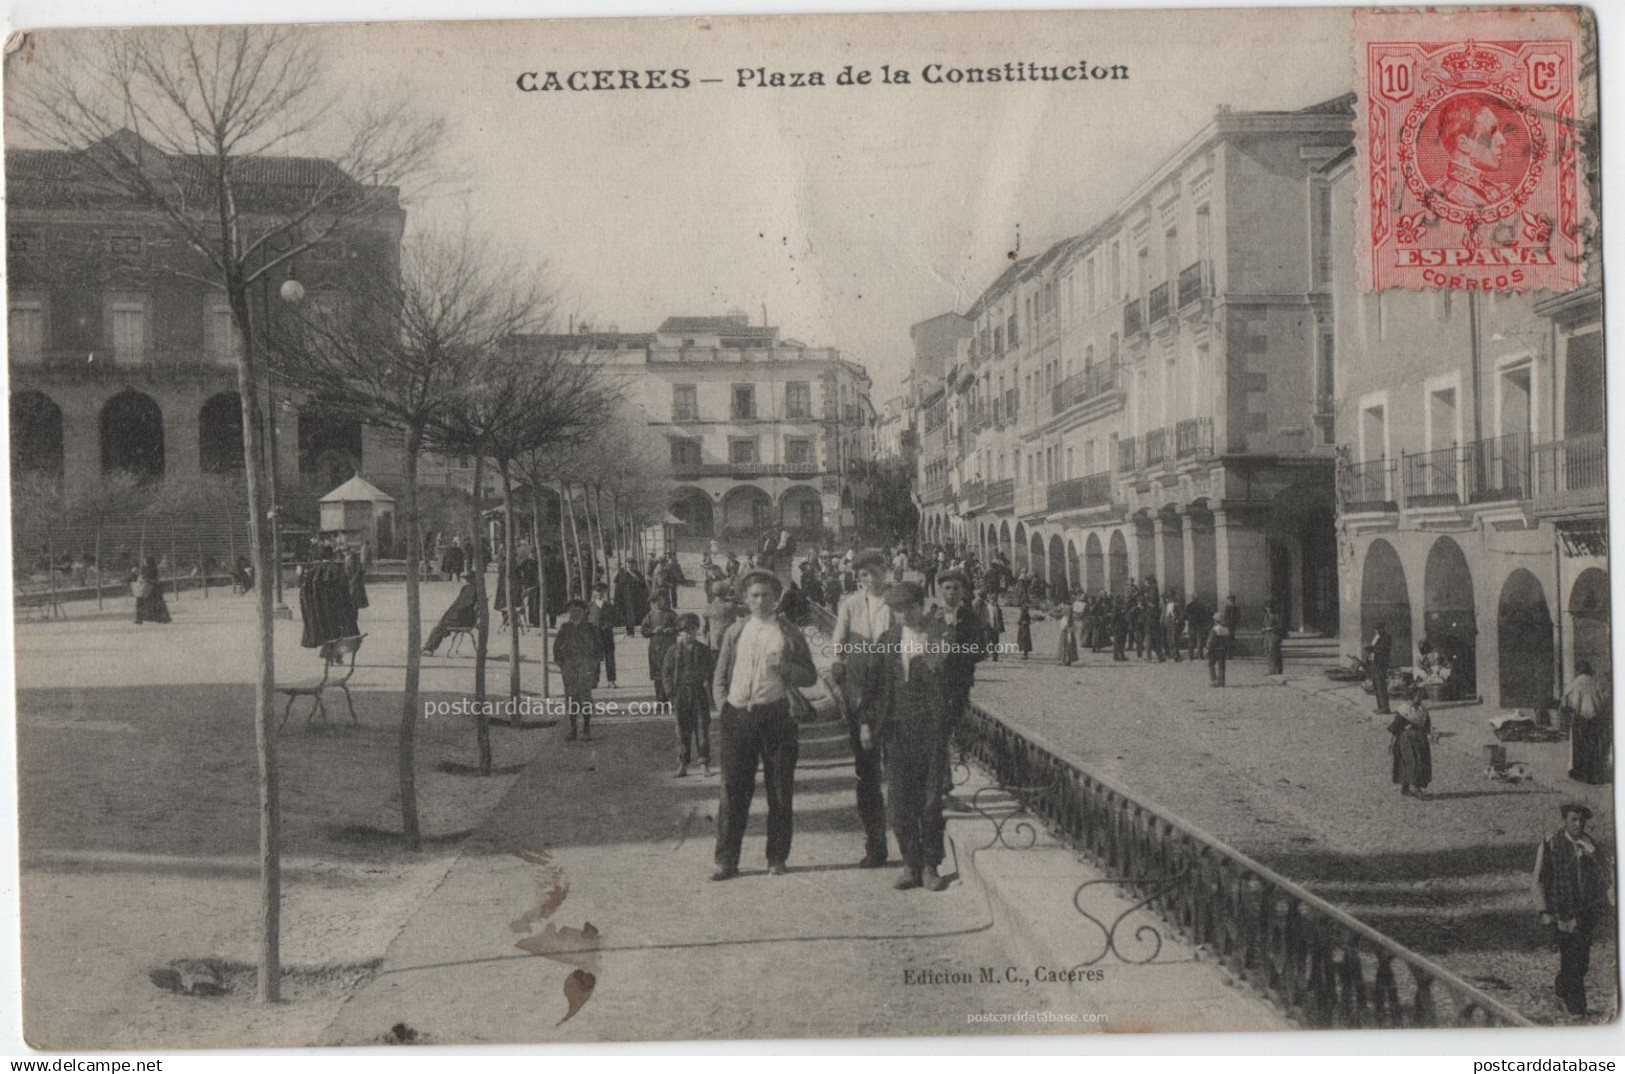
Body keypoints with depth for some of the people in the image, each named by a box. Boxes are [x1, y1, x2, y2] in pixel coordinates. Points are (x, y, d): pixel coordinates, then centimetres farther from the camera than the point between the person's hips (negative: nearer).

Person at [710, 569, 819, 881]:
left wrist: (786, 667, -10)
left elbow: (811, 677, 7)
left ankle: (777, 858, 14)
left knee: (780, 791, 3)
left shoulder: (790, 635, 7)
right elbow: (720, 676, 18)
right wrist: (724, 705, 4)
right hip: (738, 716, 1)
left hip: (776, 716, -1)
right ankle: (726, 860, 6)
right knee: (733, 789, 0)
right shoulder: (735, 632, 12)